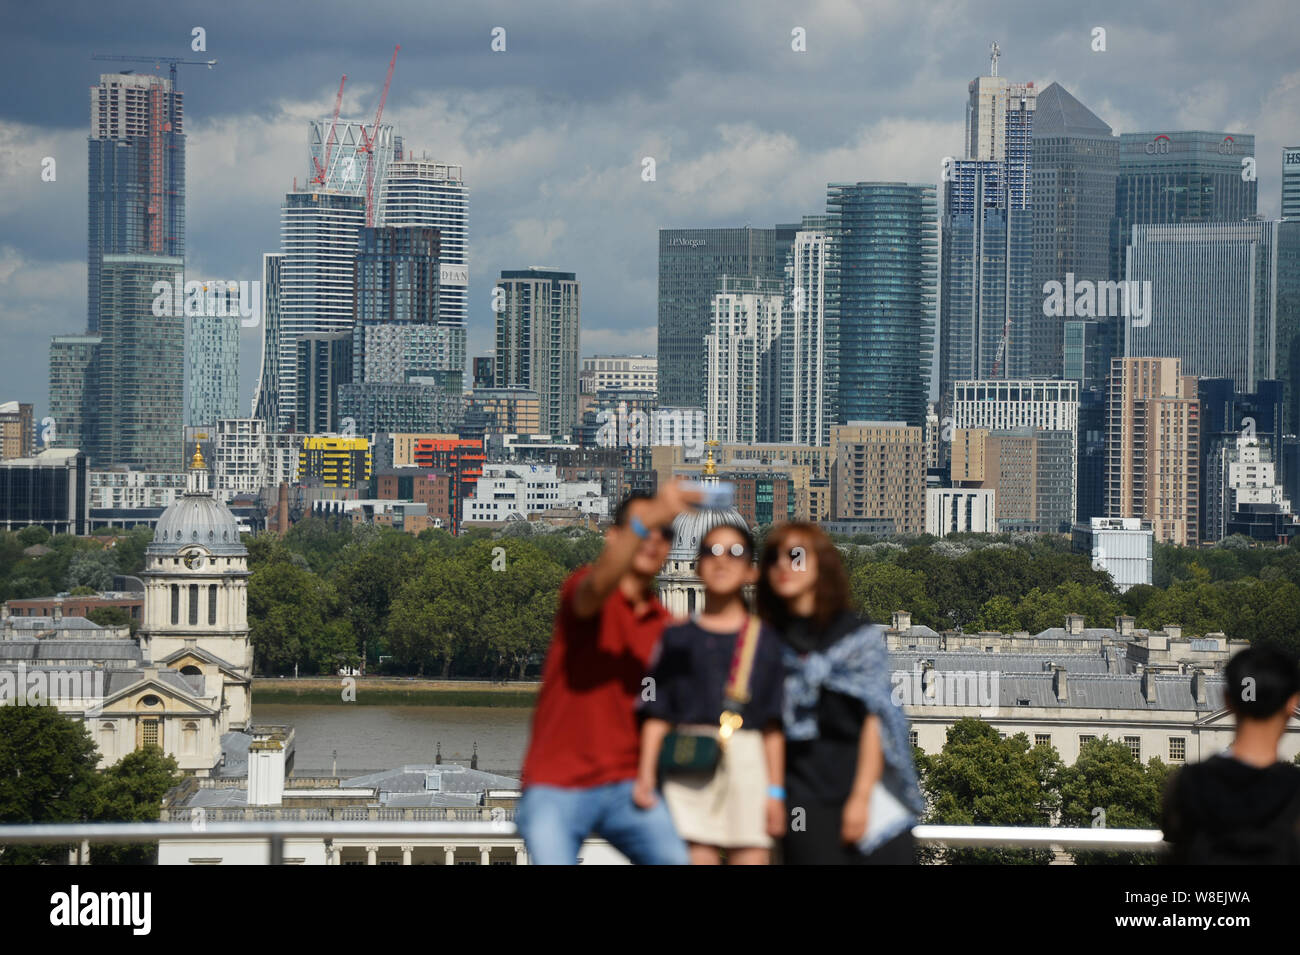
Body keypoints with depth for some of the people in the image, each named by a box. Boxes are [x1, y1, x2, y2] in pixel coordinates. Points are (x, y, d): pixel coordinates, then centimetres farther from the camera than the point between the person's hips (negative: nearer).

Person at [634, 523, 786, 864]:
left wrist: (775, 791, 3)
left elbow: (774, 725, 8)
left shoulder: (766, 641, 10)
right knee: (696, 856, -5)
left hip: (748, 763, 0)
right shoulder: (678, 637, 9)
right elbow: (656, 716, 7)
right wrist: (645, 775, -3)